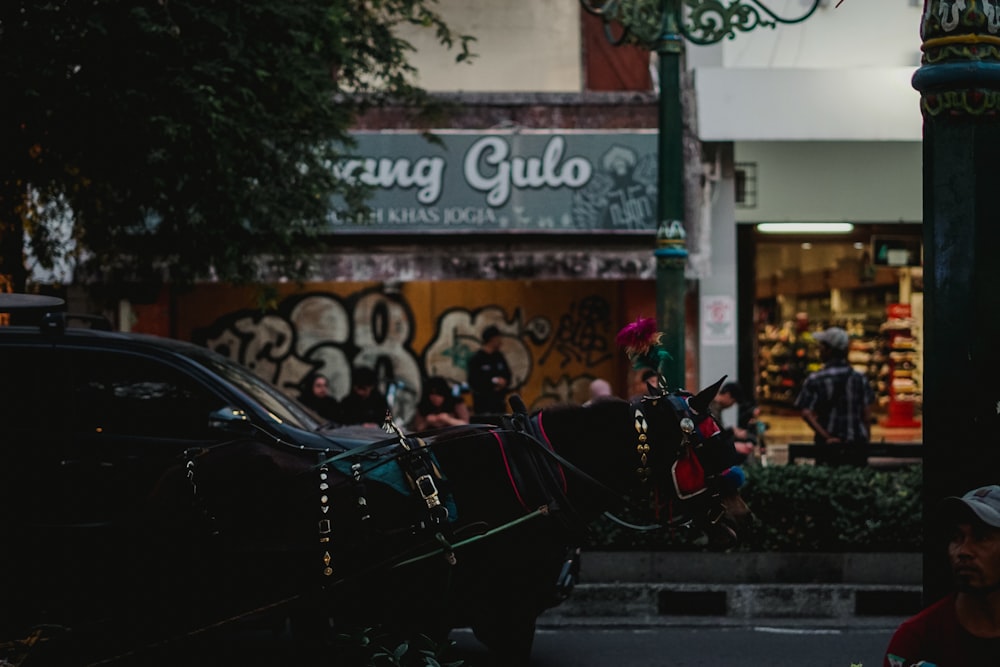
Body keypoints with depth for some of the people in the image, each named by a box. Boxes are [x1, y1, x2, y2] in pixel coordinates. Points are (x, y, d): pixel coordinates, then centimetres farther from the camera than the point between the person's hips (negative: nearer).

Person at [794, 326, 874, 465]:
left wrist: (827, 437, -16)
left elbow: (806, 414, -15)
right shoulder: (860, 379, 3)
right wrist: (864, 438, 9)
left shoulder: (815, 380, -4)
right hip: (857, 447, 2)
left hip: (829, 447, -2)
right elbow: (867, 415, 2)